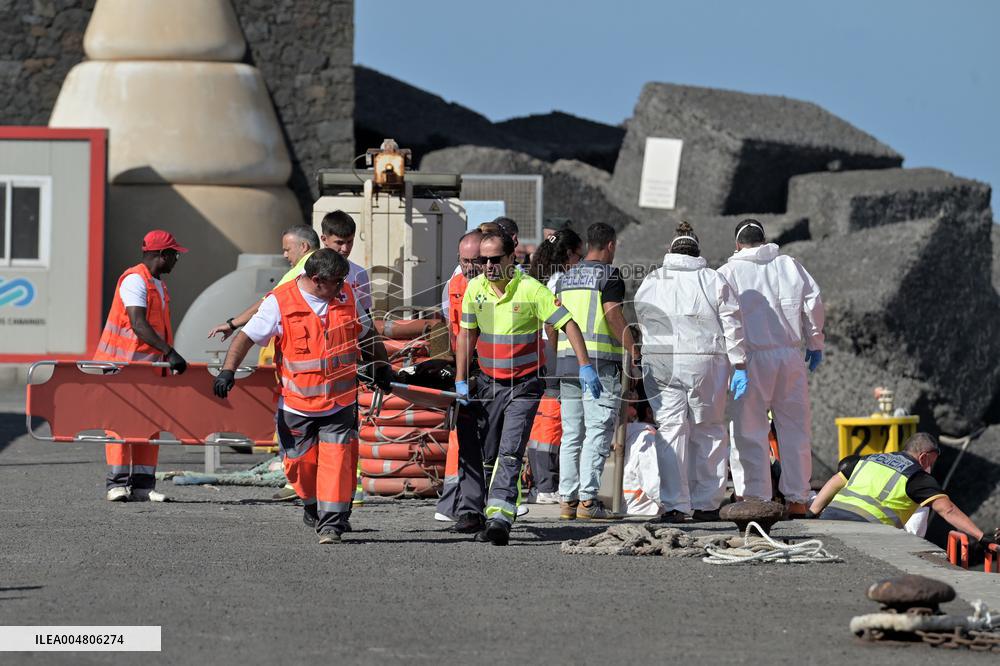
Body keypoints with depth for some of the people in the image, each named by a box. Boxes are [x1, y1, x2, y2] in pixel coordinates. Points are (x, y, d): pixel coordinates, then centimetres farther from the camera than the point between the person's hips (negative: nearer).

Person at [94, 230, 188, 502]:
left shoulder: (158, 284, 17)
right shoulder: (135, 280, -14)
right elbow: (138, 324, -26)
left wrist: (169, 357, 14)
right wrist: (169, 352, -33)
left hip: (148, 366, 9)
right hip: (122, 364, -9)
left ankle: (142, 485, 4)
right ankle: (117, 484, -4)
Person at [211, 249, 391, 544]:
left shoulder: (346, 296, 2)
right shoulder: (280, 302, -11)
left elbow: (365, 333, 19)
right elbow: (248, 335, -11)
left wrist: (381, 365, 27)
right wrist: (228, 370, -24)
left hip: (340, 402, 2)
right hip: (297, 404, -2)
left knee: (336, 458, -10)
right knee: (300, 461, 6)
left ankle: (331, 523, -6)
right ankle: (313, 506, 34)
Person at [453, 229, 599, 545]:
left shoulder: (530, 289, -15)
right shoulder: (475, 288, 0)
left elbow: (568, 324, -14)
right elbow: (467, 334, 9)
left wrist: (585, 367, -23)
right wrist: (460, 381, 4)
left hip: (523, 385, -5)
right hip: (486, 382, 5)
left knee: (509, 452, -16)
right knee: (469, 448, 4)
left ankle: (499, 519, -25)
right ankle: (472, 511, 17)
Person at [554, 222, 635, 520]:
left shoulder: (566, 277, 15)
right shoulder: (608, 275, -6)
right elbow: (613, 317, -14)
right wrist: (634, 350, -10)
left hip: (567, 361, 7)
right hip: (600, 361, -7)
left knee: (571, 435, 10)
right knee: (598, 433, -6)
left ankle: (567, 499, 9)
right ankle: (587, 500, -11)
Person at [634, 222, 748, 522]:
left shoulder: (649, 283, 8)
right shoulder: (714, 281, 3)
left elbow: (641, 325, 9)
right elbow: (733, 326, 0)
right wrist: (740, 367, 2)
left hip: (661, 363, 1)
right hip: (706, 363, -1)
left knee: (671, 431, 1)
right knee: (709, 432, 9)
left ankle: (674, 505, -7)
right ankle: (706, 504, 9)